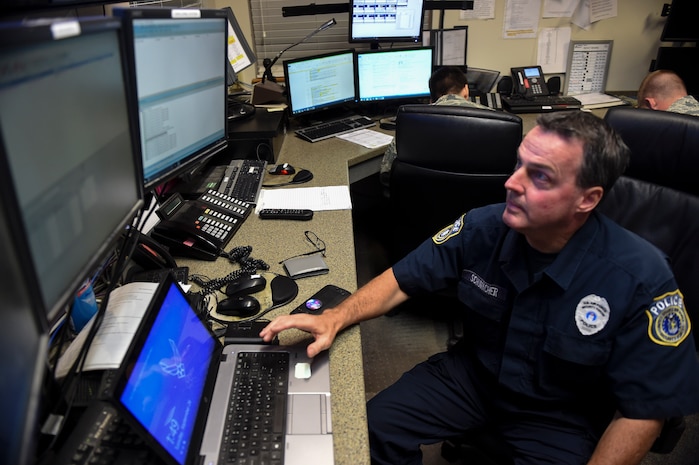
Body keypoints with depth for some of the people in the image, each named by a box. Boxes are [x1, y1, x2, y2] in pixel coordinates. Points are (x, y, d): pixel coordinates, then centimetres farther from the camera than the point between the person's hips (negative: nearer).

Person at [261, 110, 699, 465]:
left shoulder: (640, 279, -26)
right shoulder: (483, 227, -17)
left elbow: (643, 412, -17)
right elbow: (403, 279, -7)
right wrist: (335, 318, -22)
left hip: (560, 419, -2)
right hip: (474, 372, 3)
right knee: (375, 423, -9)